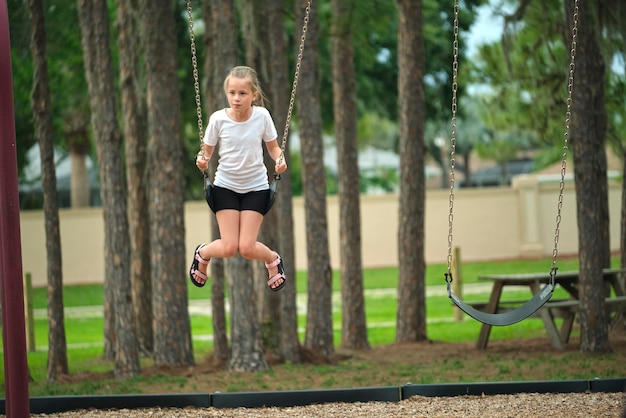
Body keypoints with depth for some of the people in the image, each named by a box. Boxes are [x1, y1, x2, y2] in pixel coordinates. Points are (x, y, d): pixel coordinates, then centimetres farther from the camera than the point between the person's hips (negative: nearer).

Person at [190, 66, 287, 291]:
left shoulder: (262, 116, -13)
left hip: (256, 187, 0)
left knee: (247, 248, -8)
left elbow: (273, 147, 1)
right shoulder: (218, 119, -14)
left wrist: (280, 160, -20)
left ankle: (273, 259, 27)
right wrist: (202, 161, -25)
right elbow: (207, 151, -3)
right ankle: (202, 253, 28)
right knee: (229, 248, -7)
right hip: (225, 185, 0)